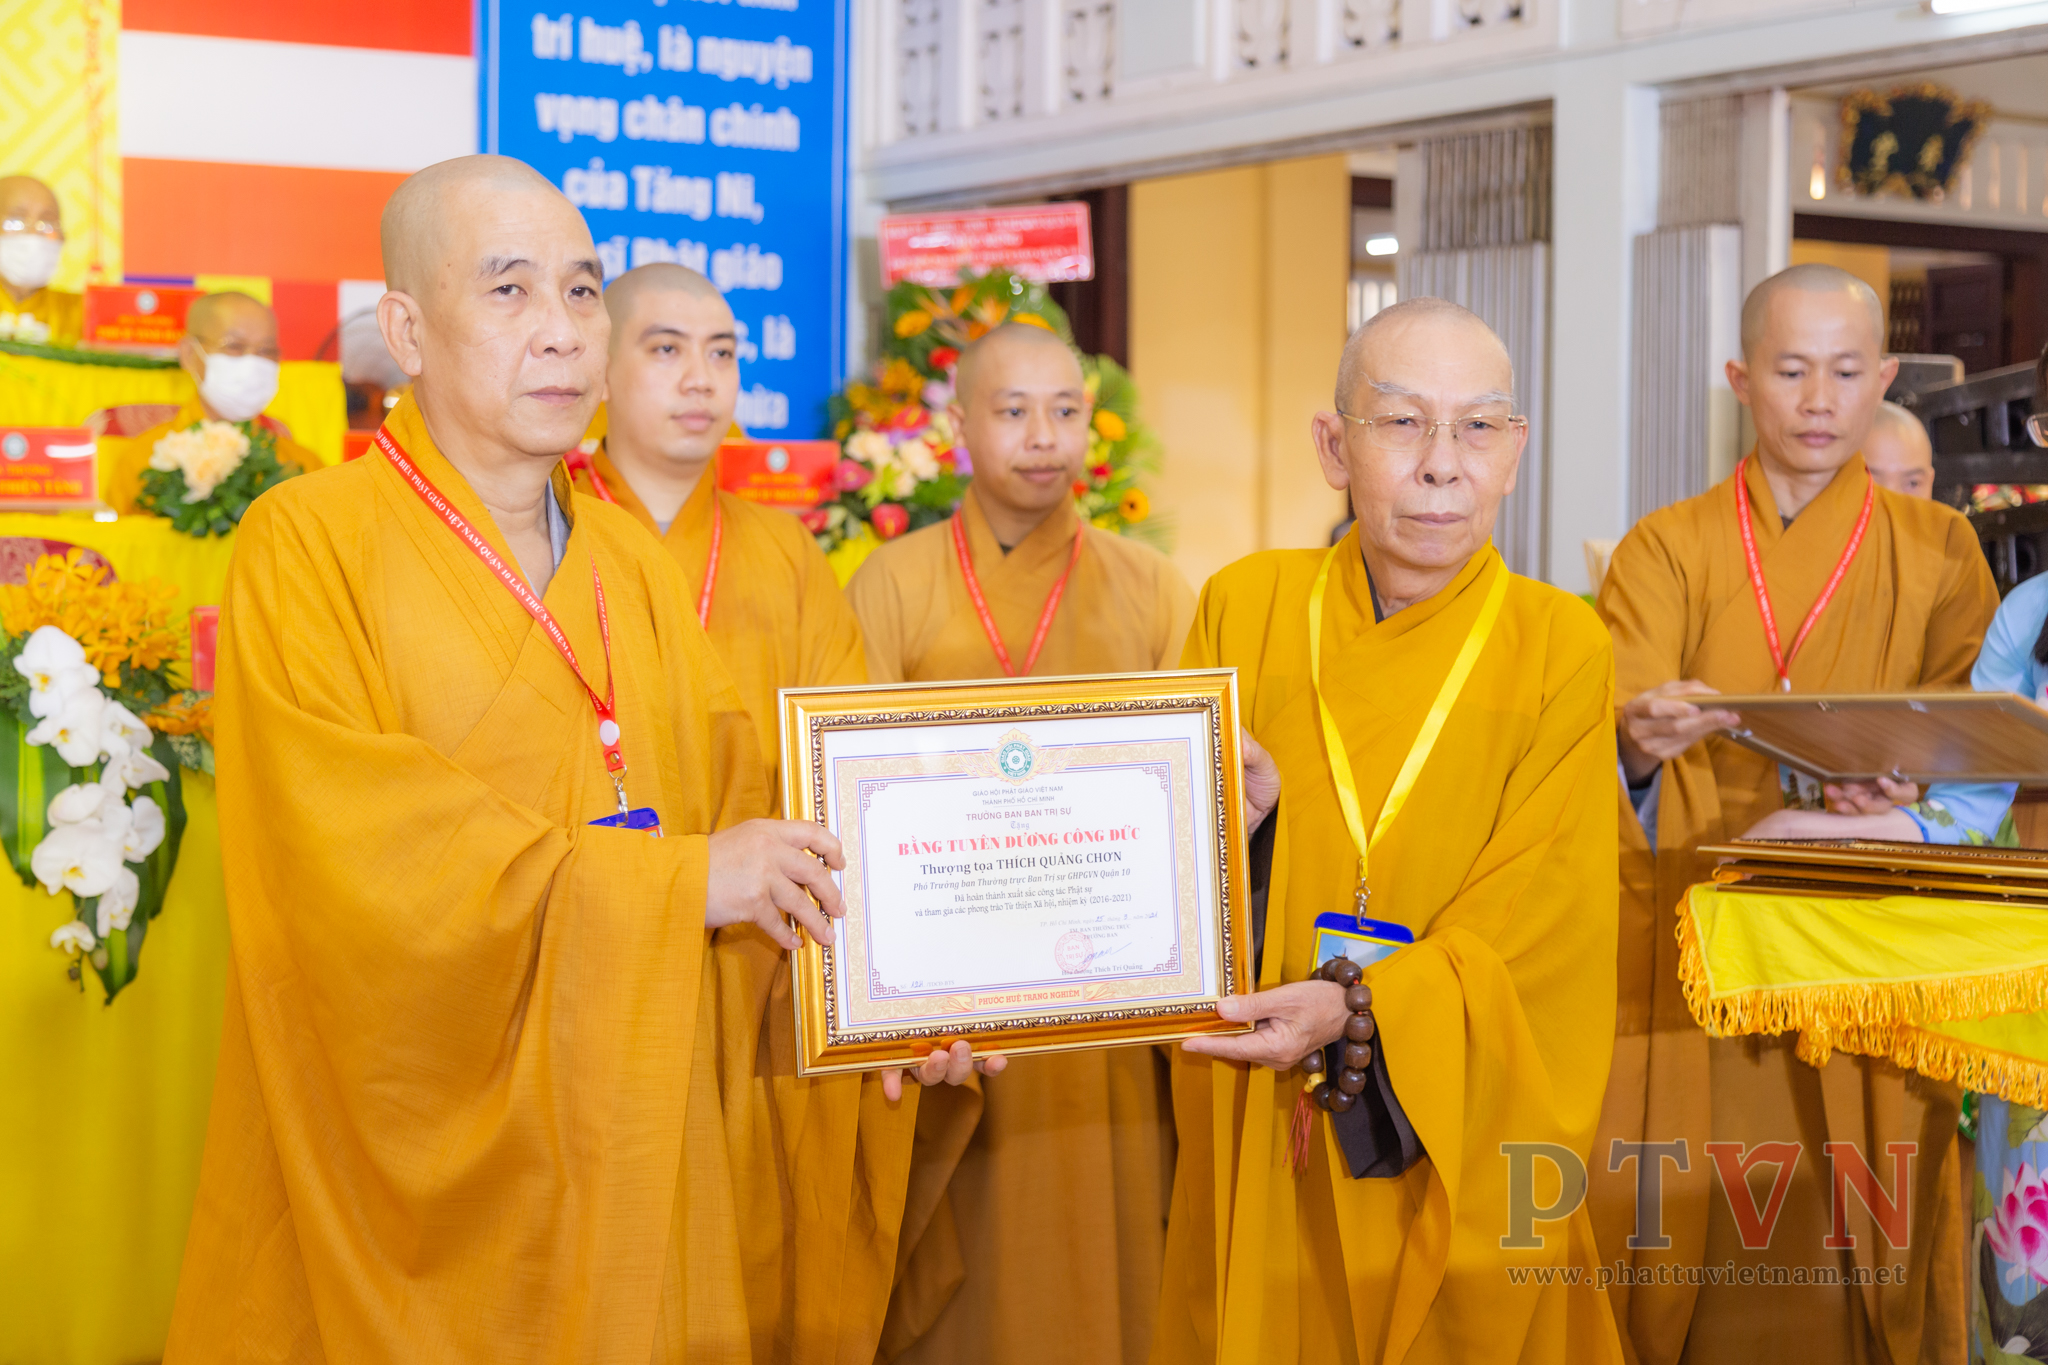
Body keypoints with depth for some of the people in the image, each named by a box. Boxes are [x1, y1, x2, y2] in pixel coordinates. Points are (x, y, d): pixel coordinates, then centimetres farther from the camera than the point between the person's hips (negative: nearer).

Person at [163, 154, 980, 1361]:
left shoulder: (631, 563, 11)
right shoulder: (312, 539, -7)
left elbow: (744, 806, 8)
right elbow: (350, 836, -18)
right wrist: (673, 882, -17)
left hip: (619, 1147, 5)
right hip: (415, 1151, -5)